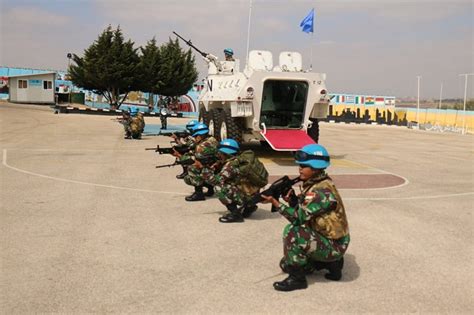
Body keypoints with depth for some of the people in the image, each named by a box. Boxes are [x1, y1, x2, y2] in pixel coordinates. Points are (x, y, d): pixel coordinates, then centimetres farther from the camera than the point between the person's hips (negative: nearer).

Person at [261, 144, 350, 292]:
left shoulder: (322, 190, -26)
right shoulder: (314, 184, 3)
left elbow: (299, 217, -27)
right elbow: (303, 212, 6)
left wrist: (275, 202, -24)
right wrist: (292, 199, -12)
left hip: (333, 245, -10)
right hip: (322, 238, 10)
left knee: (292, 232, -28)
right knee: (286, 265, 14)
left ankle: (297, 278, -12)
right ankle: (331, 262, 17)